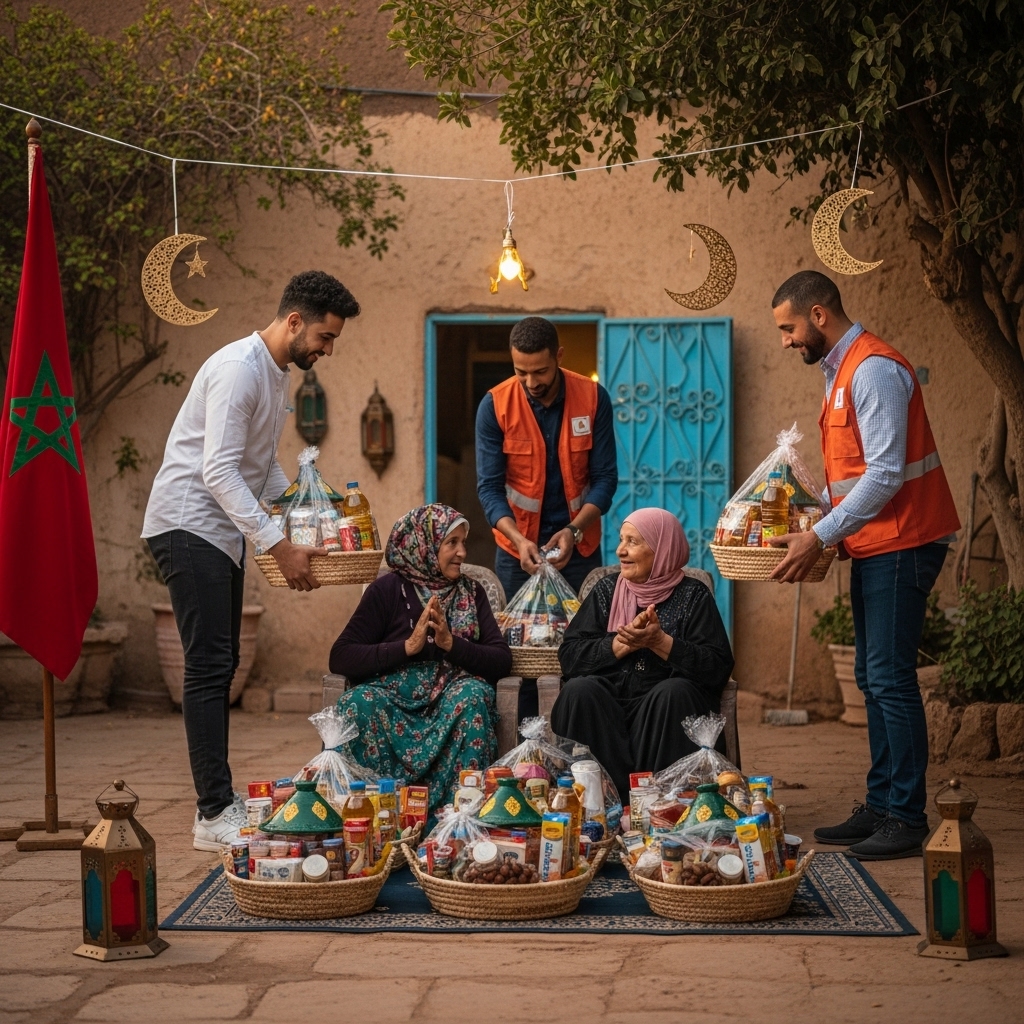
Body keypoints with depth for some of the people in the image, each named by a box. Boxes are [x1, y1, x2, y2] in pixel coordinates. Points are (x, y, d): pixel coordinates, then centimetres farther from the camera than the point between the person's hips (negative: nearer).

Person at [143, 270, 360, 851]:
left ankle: (219, 802, 16)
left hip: (223, 533, 10)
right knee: (210, 667, -13)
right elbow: (218, 472, -24)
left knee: (221, 665, 10)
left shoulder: (279, 377, 14)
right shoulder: (239, 369, -18)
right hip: (188, 525, -10)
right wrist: (279, 547, -26)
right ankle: (215, 815, -14)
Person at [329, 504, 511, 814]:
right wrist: (407, 646, -15)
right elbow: (340, 657, -4)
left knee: (474, 694, -31)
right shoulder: (388, 589, 4)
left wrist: (451, 643, -12)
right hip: (392, 701, -2)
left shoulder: (470, 592, 15)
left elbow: (502, 660, 4)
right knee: (358, 704, -33)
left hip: (450, 706, 2)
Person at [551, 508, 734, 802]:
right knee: (578, 689, -27)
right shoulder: (607, 590, 14)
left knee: (674, 691, -32)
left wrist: (659, 641, -17)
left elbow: (718, 668, -8)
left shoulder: (693, 596, 6)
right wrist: (622, 643, -12)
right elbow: (569, 656, 2)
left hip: (665, 710, -2)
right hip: (605, 706, 2)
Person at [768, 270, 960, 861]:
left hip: (901, 544, -10)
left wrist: (821, 537, -20)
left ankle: (907, 820, -6)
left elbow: (885, 474, -22)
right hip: (873, 546, 10)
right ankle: (880, 808, 18)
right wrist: (817, 525, 11)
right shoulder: (841, 369, 16)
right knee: (873, 680, 12)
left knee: (890, 679, -10)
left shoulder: (873, 368, -16)